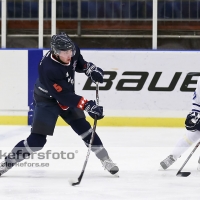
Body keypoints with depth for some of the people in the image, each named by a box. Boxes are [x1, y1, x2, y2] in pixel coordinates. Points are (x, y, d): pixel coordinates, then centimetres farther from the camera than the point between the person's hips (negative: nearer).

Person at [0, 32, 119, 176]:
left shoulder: (73, 50, -18)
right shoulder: (48, 69, -38)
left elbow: (79, 63, 8)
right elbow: (64, 96, -35)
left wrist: (90, 69, -10)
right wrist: (87, 105, -38)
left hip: (66, 95, 6)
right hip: (46, 100, -6)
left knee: (83, 127, 3)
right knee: (38, 140, -13)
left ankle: (105, 160, 15)